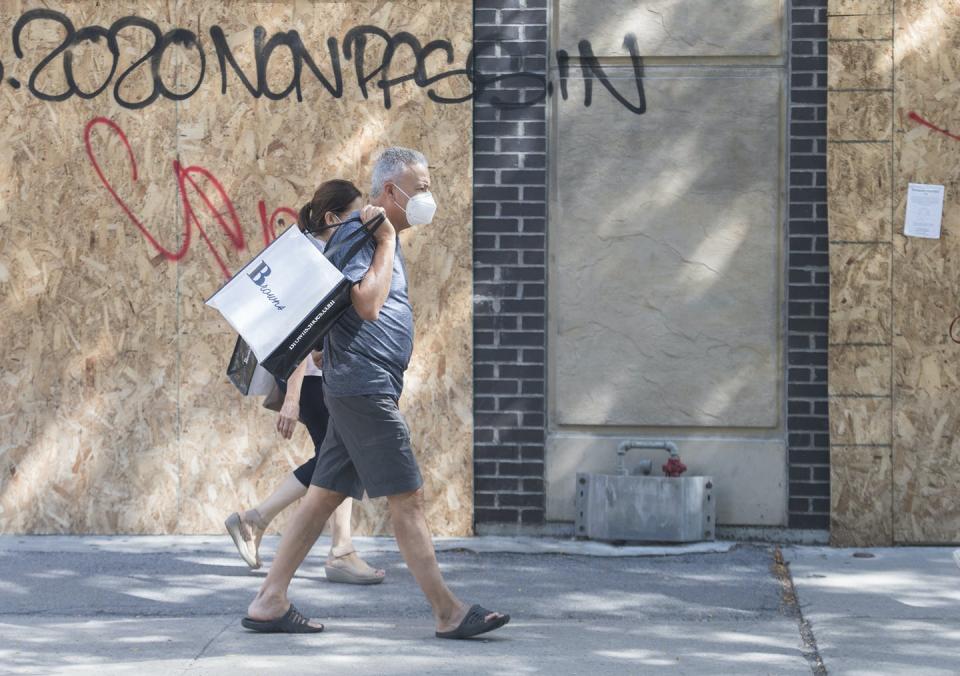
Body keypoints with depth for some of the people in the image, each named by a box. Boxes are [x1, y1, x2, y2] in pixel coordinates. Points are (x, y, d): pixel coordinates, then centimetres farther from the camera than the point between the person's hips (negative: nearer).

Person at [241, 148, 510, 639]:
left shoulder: (381, 236, 20)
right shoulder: (355, 234, -12)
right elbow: (367, 303, -23)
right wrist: (386, 239, -16)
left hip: (365, 389, 11)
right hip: (363, 385, -11)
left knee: (324, 495, 9)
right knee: (407, 497, -8)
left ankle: (269, 603, 11)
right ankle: (449, 613, -5)